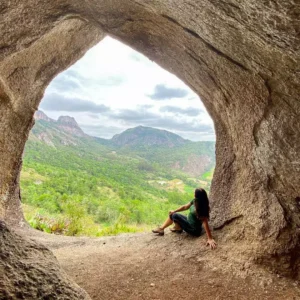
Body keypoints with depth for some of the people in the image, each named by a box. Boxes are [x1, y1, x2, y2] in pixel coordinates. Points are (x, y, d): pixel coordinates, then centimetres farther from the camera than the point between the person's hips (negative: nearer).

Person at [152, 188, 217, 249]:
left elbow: (205, 224, -36)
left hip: (194, 230, -9)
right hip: (189, 222, 9)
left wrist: (210, 239, -39)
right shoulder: (194, 201, -7)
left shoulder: (201, 209, -33)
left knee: (175, 216, -14)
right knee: (171, 215, 14)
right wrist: (174, 211, 5)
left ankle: (178, 228, 16)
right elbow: (185, 207, 8)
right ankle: (161, 229, 20)